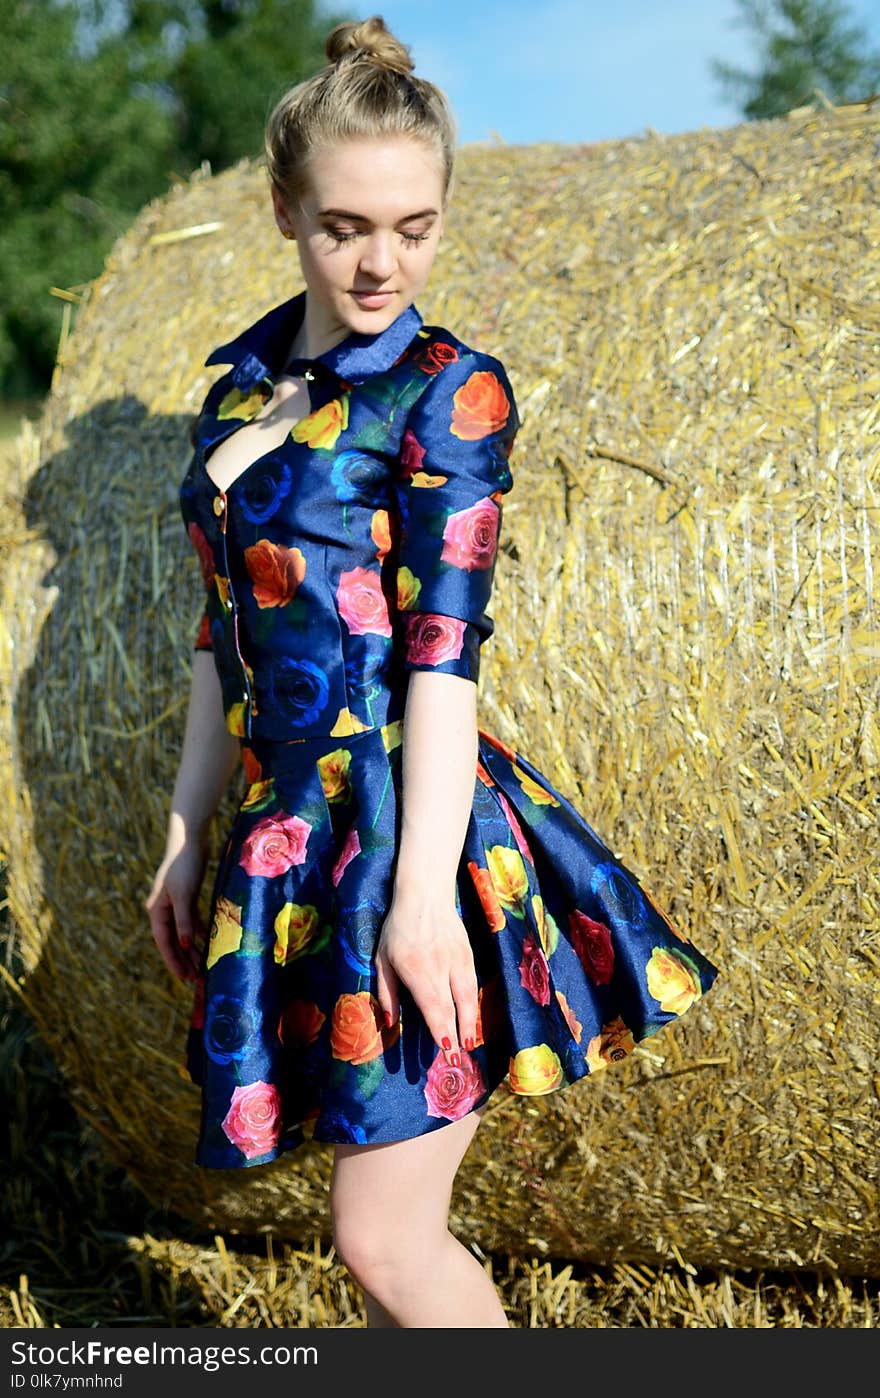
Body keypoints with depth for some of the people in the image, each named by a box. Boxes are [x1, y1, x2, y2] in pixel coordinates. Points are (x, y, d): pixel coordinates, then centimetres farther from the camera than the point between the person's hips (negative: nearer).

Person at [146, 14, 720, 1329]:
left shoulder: (449, 388, -7)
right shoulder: (240, 390, 12)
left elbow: (444, 651, -15)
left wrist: (422, 886, -19)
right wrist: (188, 837, 17)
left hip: (408, 828, -6)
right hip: (292, 831, 6)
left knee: (384, 1239, -2)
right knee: (389, 1223, 15)